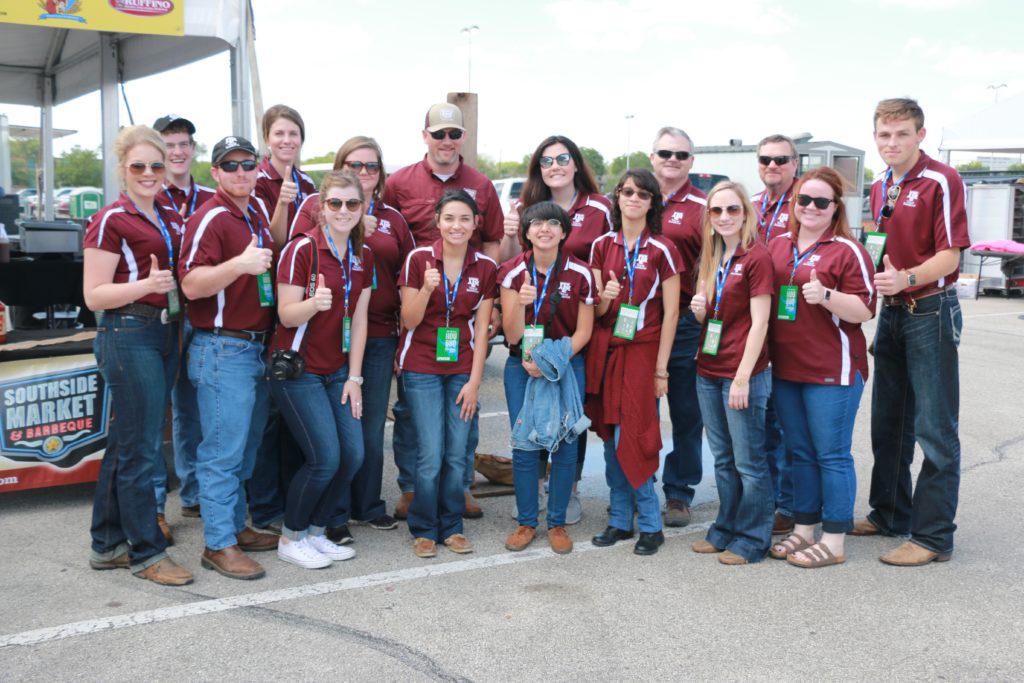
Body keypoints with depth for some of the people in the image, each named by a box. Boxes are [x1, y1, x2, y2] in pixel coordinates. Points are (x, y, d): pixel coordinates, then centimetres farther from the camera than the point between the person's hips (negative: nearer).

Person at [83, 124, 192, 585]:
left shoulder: (170, 219, 14)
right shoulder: (110, 221, -8)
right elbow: (93, 295, -11)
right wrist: (147, 285, -24)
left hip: (165, 334, 8)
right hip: (128, 335, -8)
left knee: (125, 445, 14)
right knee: (141, 448, -3)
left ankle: (108, 545, 24)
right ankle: (146, 552, 8)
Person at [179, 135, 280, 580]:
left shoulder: (258, 216, 14)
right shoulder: (209, 219, -11)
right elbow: (191, 285, -20)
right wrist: (239, 264, -31)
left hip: (258, 348, 9)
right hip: (222, 351, -9)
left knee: (245, 449, 16)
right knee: (223, 451, -4)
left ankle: (236, 526, 28)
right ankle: (219, 545, 4)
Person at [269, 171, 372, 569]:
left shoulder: (363, 256, 6)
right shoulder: (302, 249, -13)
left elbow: (359, 319, 6)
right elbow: (287, 315, -14)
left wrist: (354, 377, 3)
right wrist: (315, 302, -35)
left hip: (337, 371, 6)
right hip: (297, 371, -6)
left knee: (353, 454, -1)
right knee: (325, 457, -12)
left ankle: (316, 532, 19)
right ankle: (290, 539, 10)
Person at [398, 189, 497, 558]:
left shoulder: (485, 267, 0)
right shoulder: (419, 258, -7)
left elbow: (481, 328, 2)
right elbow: (409, 321, -5)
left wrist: (474, 381, -2)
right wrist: (427, 288, -23)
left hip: (462, 370, 2)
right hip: (422, 368, -2)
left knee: (457, 455, 3)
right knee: (431, 455, -5)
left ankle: (451, 527, 21)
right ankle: (424, 530, 14)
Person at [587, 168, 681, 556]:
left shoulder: (662, 250, -4)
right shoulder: (602, 246, 7)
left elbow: (670, 313, -4)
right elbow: (594, 309, 11)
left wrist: (660, 368, -7)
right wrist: (603, 298, -13)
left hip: (642, 353, -4)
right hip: (604, 350, 4)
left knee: (631, 440, -6)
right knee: (611, 439, 7)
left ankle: (650, 525, 8)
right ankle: (620, 520, 19)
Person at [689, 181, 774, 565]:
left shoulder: (757, 257, -10)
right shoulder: (710, 258, 13)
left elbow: (759, 323, -13)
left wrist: (742, 378, -17)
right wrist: (699, 309, -3)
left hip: (744, 375, -7)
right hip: (708, 372, 7)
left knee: (748, 461, 2)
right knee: (722, 458, 15)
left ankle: (752, 540, 13)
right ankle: (726, 530, 26)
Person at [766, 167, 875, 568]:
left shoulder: (847, 250, -7)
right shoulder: (778, 244, 12)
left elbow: (864, 310, -11)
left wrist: (826, 296, -26)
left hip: (831, 370, -6)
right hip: (785, 367, 6)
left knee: (831, 455, 1)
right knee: (799, 451, 14)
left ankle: (834, 541, 10)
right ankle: (803, 529, 26)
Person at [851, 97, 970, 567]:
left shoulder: (942, 181, -11)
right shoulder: (880, 188, 11)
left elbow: (949, 256, -16)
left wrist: (907, 278, -32)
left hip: (931, 311, -8)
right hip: (891, 312, 8)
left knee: (935, 428, -3)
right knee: (888, 422, 15)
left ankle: (933, 536, 4)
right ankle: (889, 514, 29)